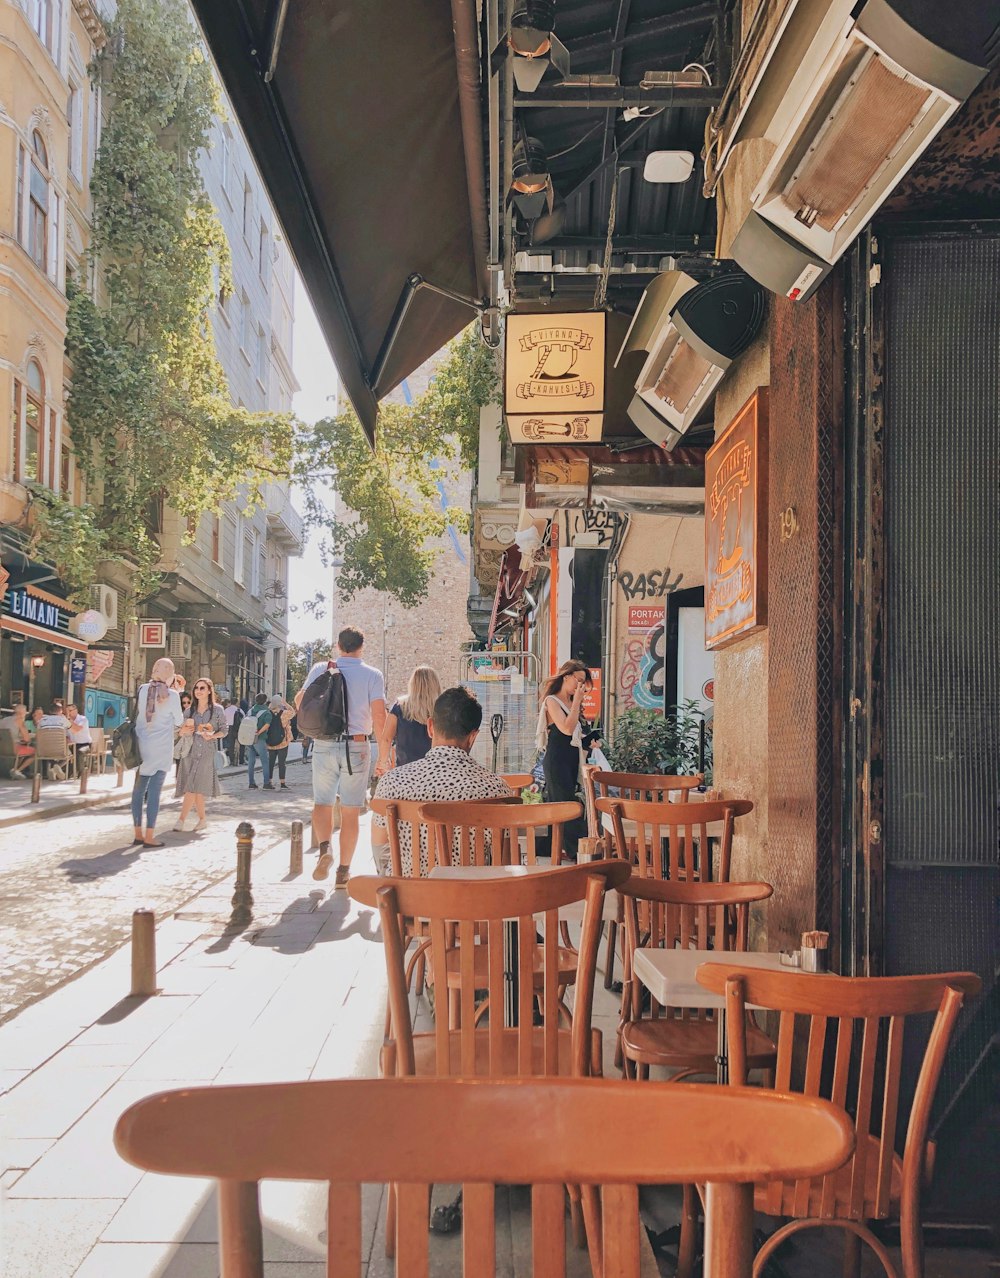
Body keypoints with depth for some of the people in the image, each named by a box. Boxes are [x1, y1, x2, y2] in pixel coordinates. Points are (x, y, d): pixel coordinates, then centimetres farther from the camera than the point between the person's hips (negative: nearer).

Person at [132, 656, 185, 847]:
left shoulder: (143, 689, 2)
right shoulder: (172, 695, -8)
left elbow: (137, 714, 12)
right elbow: (179, 721, 4)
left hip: (141, 745, 4)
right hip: (161, 748, -4)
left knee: (139, 789, 9)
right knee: (154, 791, -3)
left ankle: (138, 833, 13)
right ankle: (149, 836, -3)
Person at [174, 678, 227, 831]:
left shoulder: (217, 710, 4)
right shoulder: (190, 711, 13)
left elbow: (223, 731, 4)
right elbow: (181, 733, 16)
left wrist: (212, 736, -14)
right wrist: (183, 731, -7)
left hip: (207, 752, -3)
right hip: (190, 751, 3)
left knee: (193, 787, -14)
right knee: (197, 789, 1)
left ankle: (182, 820, -15)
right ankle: (202, 820, 15)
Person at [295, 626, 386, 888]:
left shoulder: (320, 669, 2)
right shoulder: (372, 675, -4)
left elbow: (299, 700, 13)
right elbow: (379, 717, -9)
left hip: (324, 745, 1)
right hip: (357, 746, -1)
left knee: (322, 803, 15)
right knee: (351, 811, 7)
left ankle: (324, 847, -12)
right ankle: (343, 871, 10)